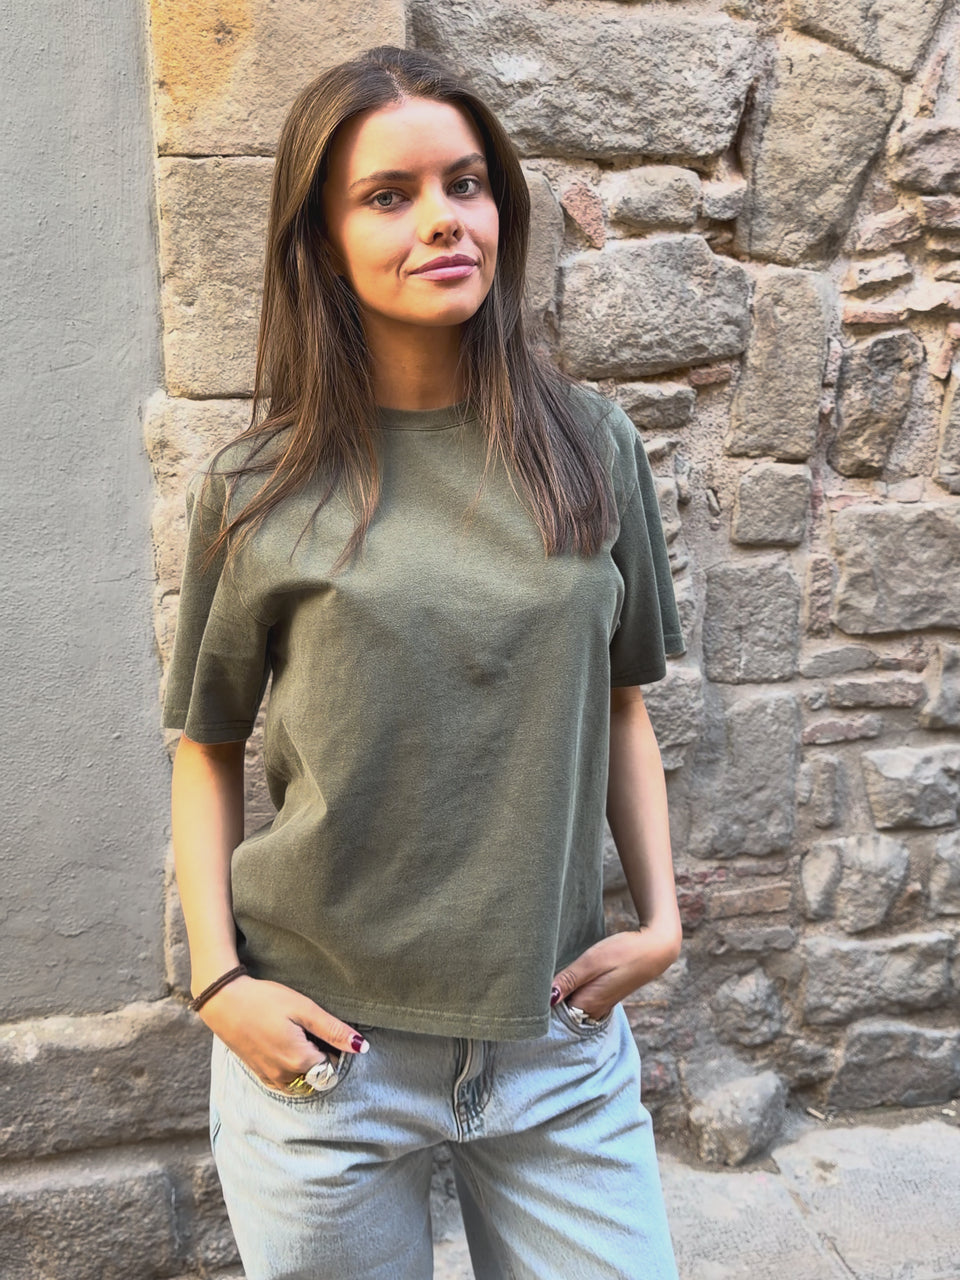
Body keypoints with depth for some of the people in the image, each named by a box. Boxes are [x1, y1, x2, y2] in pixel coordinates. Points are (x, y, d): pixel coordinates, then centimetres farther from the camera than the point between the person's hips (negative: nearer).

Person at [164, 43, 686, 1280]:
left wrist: (660, 913, -1)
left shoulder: (590, 449, 0)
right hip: (323, 1041, -1)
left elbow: (621, 707, 7)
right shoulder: (255, 489, -5)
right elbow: (206, 747, 2)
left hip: (558, 1027, 2)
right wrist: (218, 979, -6)